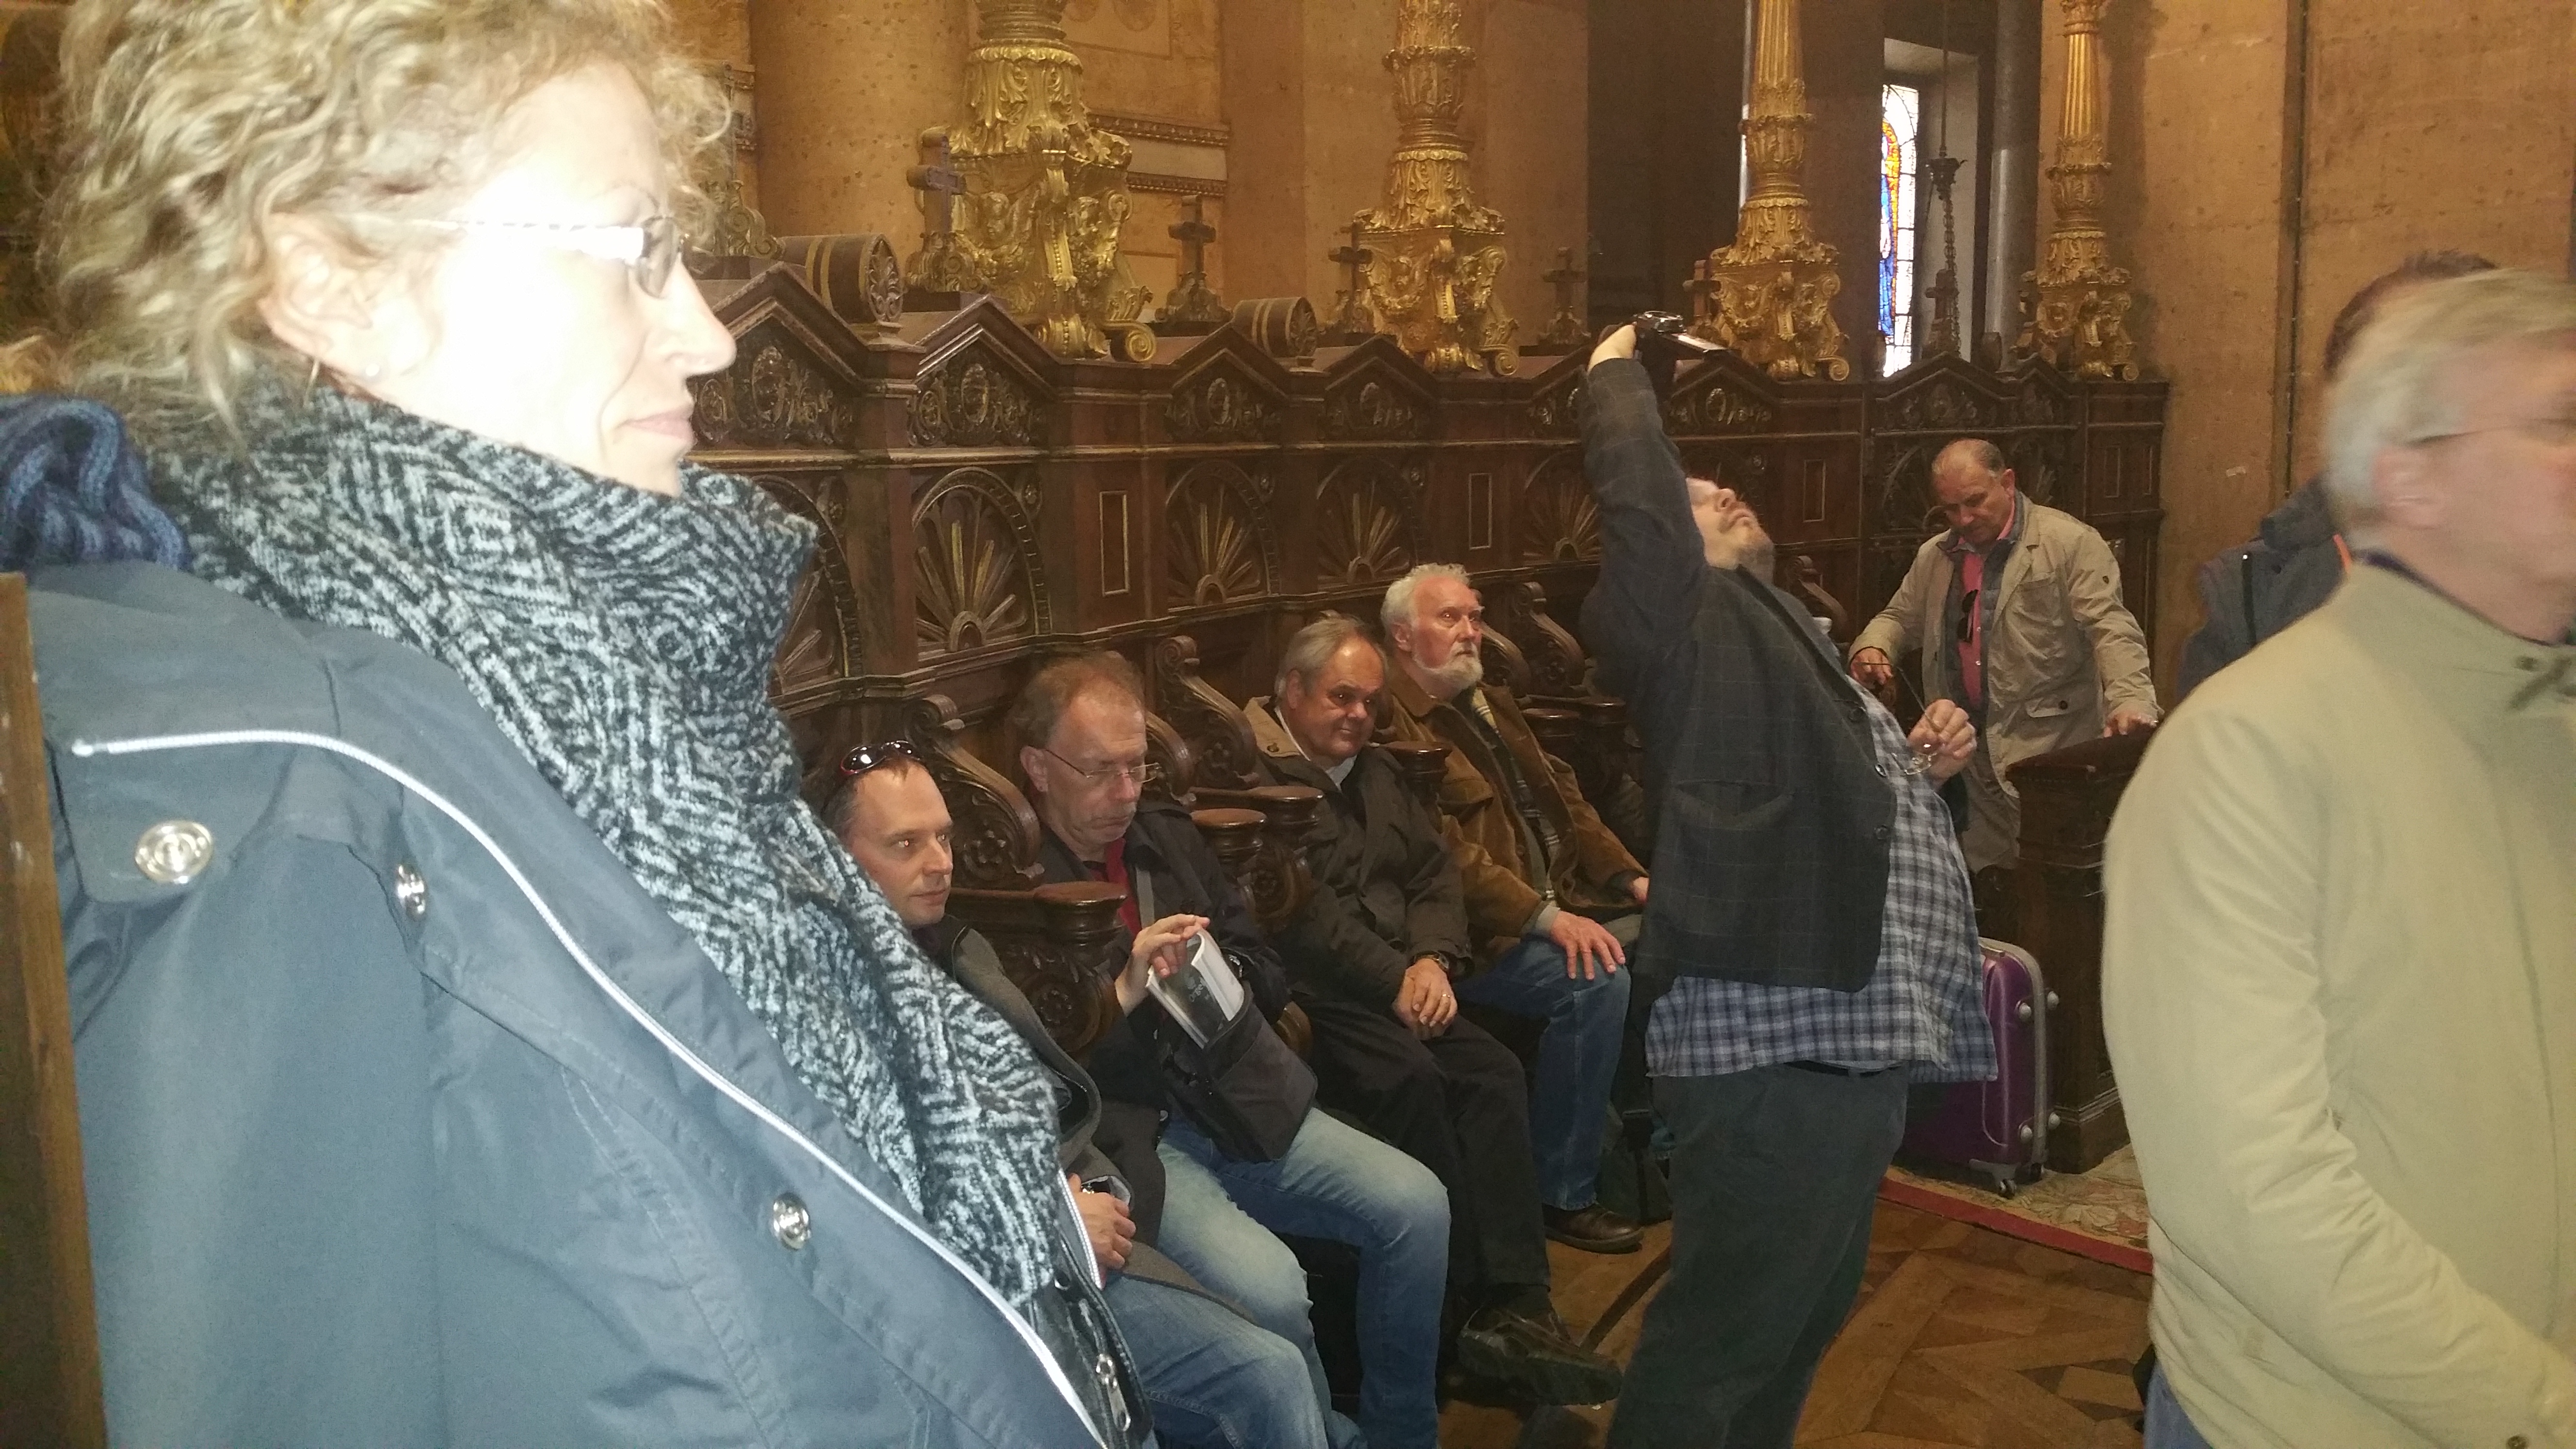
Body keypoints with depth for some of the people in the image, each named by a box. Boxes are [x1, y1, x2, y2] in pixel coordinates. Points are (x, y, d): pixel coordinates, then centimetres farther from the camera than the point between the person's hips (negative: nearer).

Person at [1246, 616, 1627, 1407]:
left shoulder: (1376, 772, 22)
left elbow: (1434, 869, 15)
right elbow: (1297, 910, -15)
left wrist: (1433, 959, -5)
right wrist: (1393, 978, -15)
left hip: (1403, 982, 7)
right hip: (1310, 993, -7)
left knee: (1493, 1071, -18)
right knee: (1411, 1078, -31)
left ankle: (1515, 1302, -22)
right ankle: (1485, 1297, -20)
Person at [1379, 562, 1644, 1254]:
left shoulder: (1494, 705, 21)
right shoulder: (1394, 727, -11)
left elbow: (1565, 800, 20)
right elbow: (1448, 854, -20)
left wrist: (1632, 878, 7)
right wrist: (1546, 918, -25)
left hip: (1560, 903, 9)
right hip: (1481, 932, -9)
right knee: (1594, 984, -28)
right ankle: (1563, 1195, -14)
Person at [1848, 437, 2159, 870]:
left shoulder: (2071, 542, -6)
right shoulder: (1934, 555, 13)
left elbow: (2111, 628, -13)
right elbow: (1900, 618, 24)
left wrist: (2130, 700, -29)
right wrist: (1872, 647, 0)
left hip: (2047, 751, -5)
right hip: (1965, 751, 5)